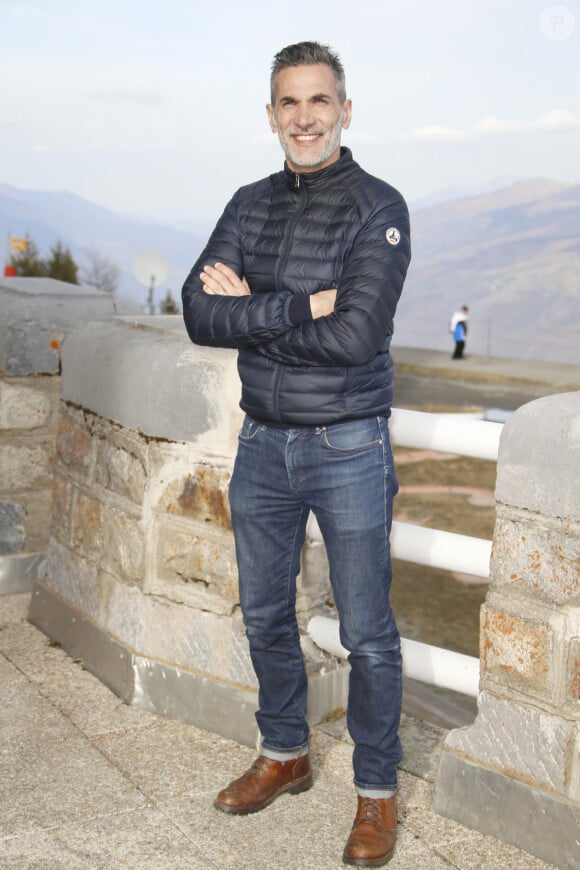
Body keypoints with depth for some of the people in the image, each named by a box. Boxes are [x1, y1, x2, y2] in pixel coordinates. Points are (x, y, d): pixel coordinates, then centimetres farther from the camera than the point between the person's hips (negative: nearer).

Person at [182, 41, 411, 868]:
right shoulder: (250, 206, 4)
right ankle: (284, 756, 39)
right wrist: (300, 308, -20)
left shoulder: (379, 208, -11)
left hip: (349, 450, -5)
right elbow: (199, 314, -7)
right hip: (263, 444, 5)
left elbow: (357, 337, -23)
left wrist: (250, 305, -15)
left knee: (367, 634, 6)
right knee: (265, 614, 17)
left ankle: (377, 791, 25)